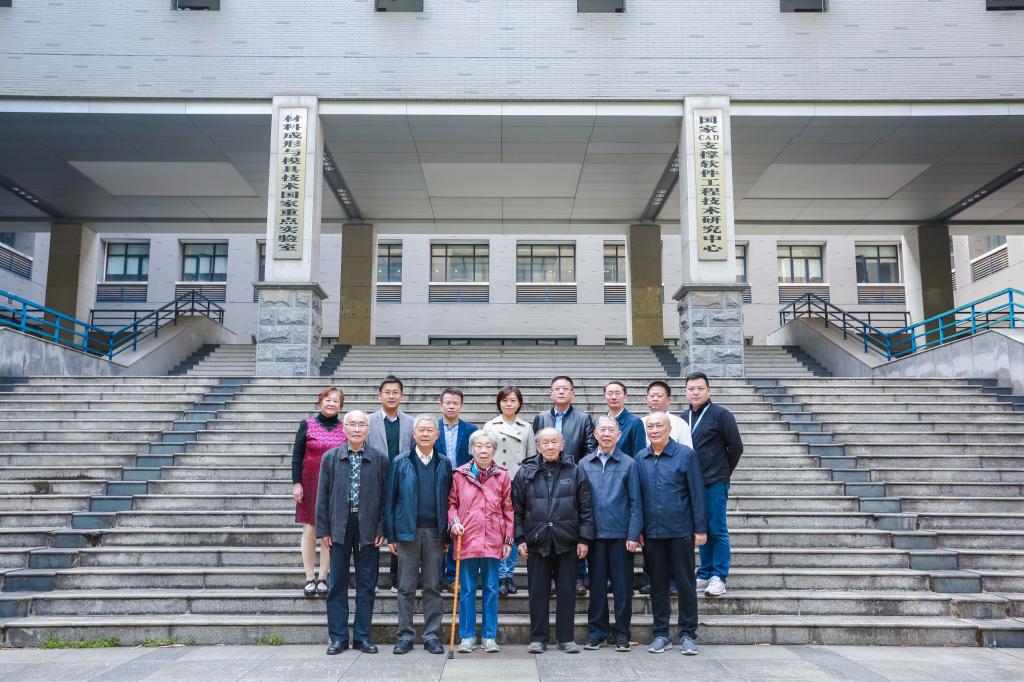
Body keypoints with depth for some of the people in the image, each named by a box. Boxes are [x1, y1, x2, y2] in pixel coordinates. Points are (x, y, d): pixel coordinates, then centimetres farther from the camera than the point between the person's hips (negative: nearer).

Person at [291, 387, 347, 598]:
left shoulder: (345, 428, 5)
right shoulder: (307, 425, 2)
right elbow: (297, 455, 1)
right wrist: (296, 483, -6)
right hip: (310, 483, -1)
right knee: (310, 531, 0)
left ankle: (323, 578, 12)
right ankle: (310, 578, 11)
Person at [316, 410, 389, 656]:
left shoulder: (380, 460, 2)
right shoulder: (330, 458, 4)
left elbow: (385, 497, 2)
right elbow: (322, 496, 4)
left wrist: (382, 529, -4)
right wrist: (323, 530, -1)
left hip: (368, 529, 0)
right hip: (339, 528, 0)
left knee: (367, 585, 6)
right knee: (337, 585, 6)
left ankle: (363, 636, 17)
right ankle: (338, 637, 16)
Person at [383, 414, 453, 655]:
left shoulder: (444, 464, 7)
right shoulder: (400, 463, 4)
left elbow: (449, 501, 7)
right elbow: (389, 500, 3)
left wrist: (446, 535, 1)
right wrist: (391, 535, -2)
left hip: (434, 532, 1)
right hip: (407, 532, -1)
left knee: (433, 587, 6)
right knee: (406, 587, 5)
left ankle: (432, 635, 15)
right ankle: (405, 636, 14)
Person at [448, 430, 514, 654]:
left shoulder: (502, 476, 3)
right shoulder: (460, 474, 2)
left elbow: (508, 509, 6)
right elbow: (451, 502, 10)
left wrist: (508, 539, 4)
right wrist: (454, 521, -8)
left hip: (493, 541, 0)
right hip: (467, 539, 0)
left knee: (491, 589, 7)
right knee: (467, 590, 7)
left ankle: (489, 636, 17)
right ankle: (467, 636, 17)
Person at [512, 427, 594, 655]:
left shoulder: (575, 472, 3)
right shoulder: (526, 473, 4)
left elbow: (586, 508, 4)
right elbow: (517, 509, 6)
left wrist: (584, 539, -1)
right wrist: (520, 538, 0)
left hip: (567, 542, 0)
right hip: (536, 542, 0)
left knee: (566, 591, 6)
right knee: (537, 591, 6)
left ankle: (566, 638, 17)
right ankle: (538, 638, 17)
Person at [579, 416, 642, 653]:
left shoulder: (628, 464, 0)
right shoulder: (584, 464, 6)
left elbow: (635, 502, -1)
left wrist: (633, 535, -8)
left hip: (621, 534, -2)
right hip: (594, 533, 2)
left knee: (622, 585, 4)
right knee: (596, 584, 10)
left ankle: (621, 633, 17)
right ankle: (596, 631, 21)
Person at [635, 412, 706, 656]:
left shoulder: (686, 454, -3)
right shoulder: (640, 458, 7)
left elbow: (697, 493, -3)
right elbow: (637, 496, 9)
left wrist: (700, 528, -6)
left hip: (680, 531, -3)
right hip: (652, 533, 3)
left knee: (685, 582, 5)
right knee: (657, 583, 10)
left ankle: (688, 634, 16)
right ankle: (660, 633, 21)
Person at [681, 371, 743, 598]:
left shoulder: (720, 414, -6)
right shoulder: (684, 417, 10)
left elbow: (736, 446, -3)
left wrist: (723, 472, 3)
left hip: (715, 483, -5)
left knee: (717, 530, -1)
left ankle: (719, 577, 7)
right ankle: (705, 574, 21)